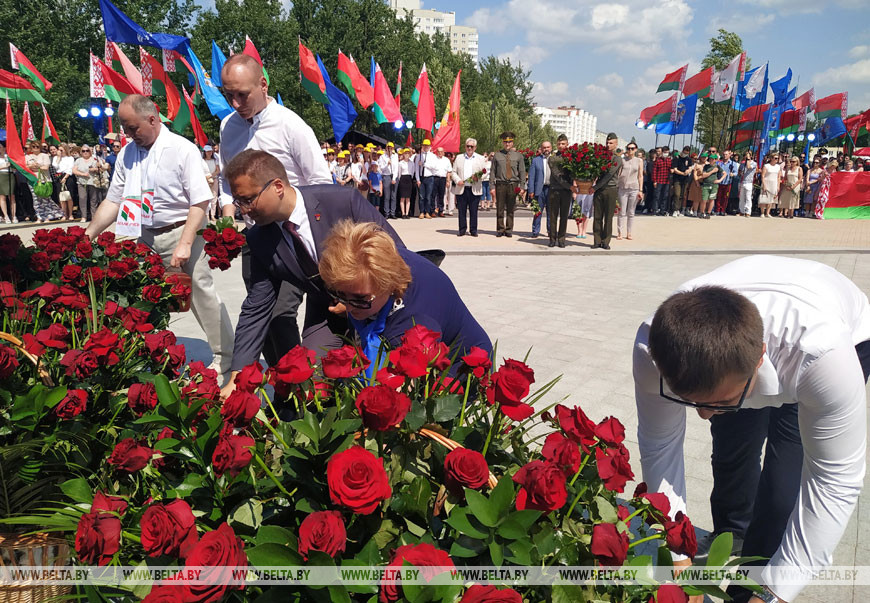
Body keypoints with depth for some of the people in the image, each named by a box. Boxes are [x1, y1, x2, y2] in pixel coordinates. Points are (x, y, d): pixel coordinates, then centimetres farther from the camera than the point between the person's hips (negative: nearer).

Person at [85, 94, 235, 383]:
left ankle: (225, 358, 8)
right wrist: (87, 235, 7)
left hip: (180, 232, -6)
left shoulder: (183, 149, -10)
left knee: (202, 293, -5)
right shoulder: (127, 153, 9)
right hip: (145, 238, 6)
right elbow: (113, 201, 14)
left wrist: (184, 244, -20)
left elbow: (200, 201, -14)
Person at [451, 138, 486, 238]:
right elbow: (454, 172, 12)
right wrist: (457, 180, -7)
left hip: (475, 189, -1)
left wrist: (478, 177, -15)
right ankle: (462, 230, 10)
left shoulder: (480, 158, 11)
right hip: (461, 189, 1)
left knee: (473, 211, 1)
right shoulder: (459, 158, 14)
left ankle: (473, 230, 9)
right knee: (461, 210, 2)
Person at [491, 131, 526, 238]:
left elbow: (522, 172, 7)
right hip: (500, 184, 0)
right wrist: (492, 186, -2)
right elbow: (493, 172, 5)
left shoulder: (518, 156, 8)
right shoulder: (497, 155, 6)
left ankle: (509, 230, 11)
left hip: (513, 185, 0)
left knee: (510, 209, 3)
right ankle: (500, 229, 11)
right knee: (500, 208, 1)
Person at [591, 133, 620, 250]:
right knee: (597, 216, 3)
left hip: (610, 189, -4)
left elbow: (609, 175, -12)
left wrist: (595, 187, -15)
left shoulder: (617, 159, -4)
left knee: (608, 217, 0)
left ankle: (606, 241, 6)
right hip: (598, 190, 4)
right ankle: (597, 241, 8)